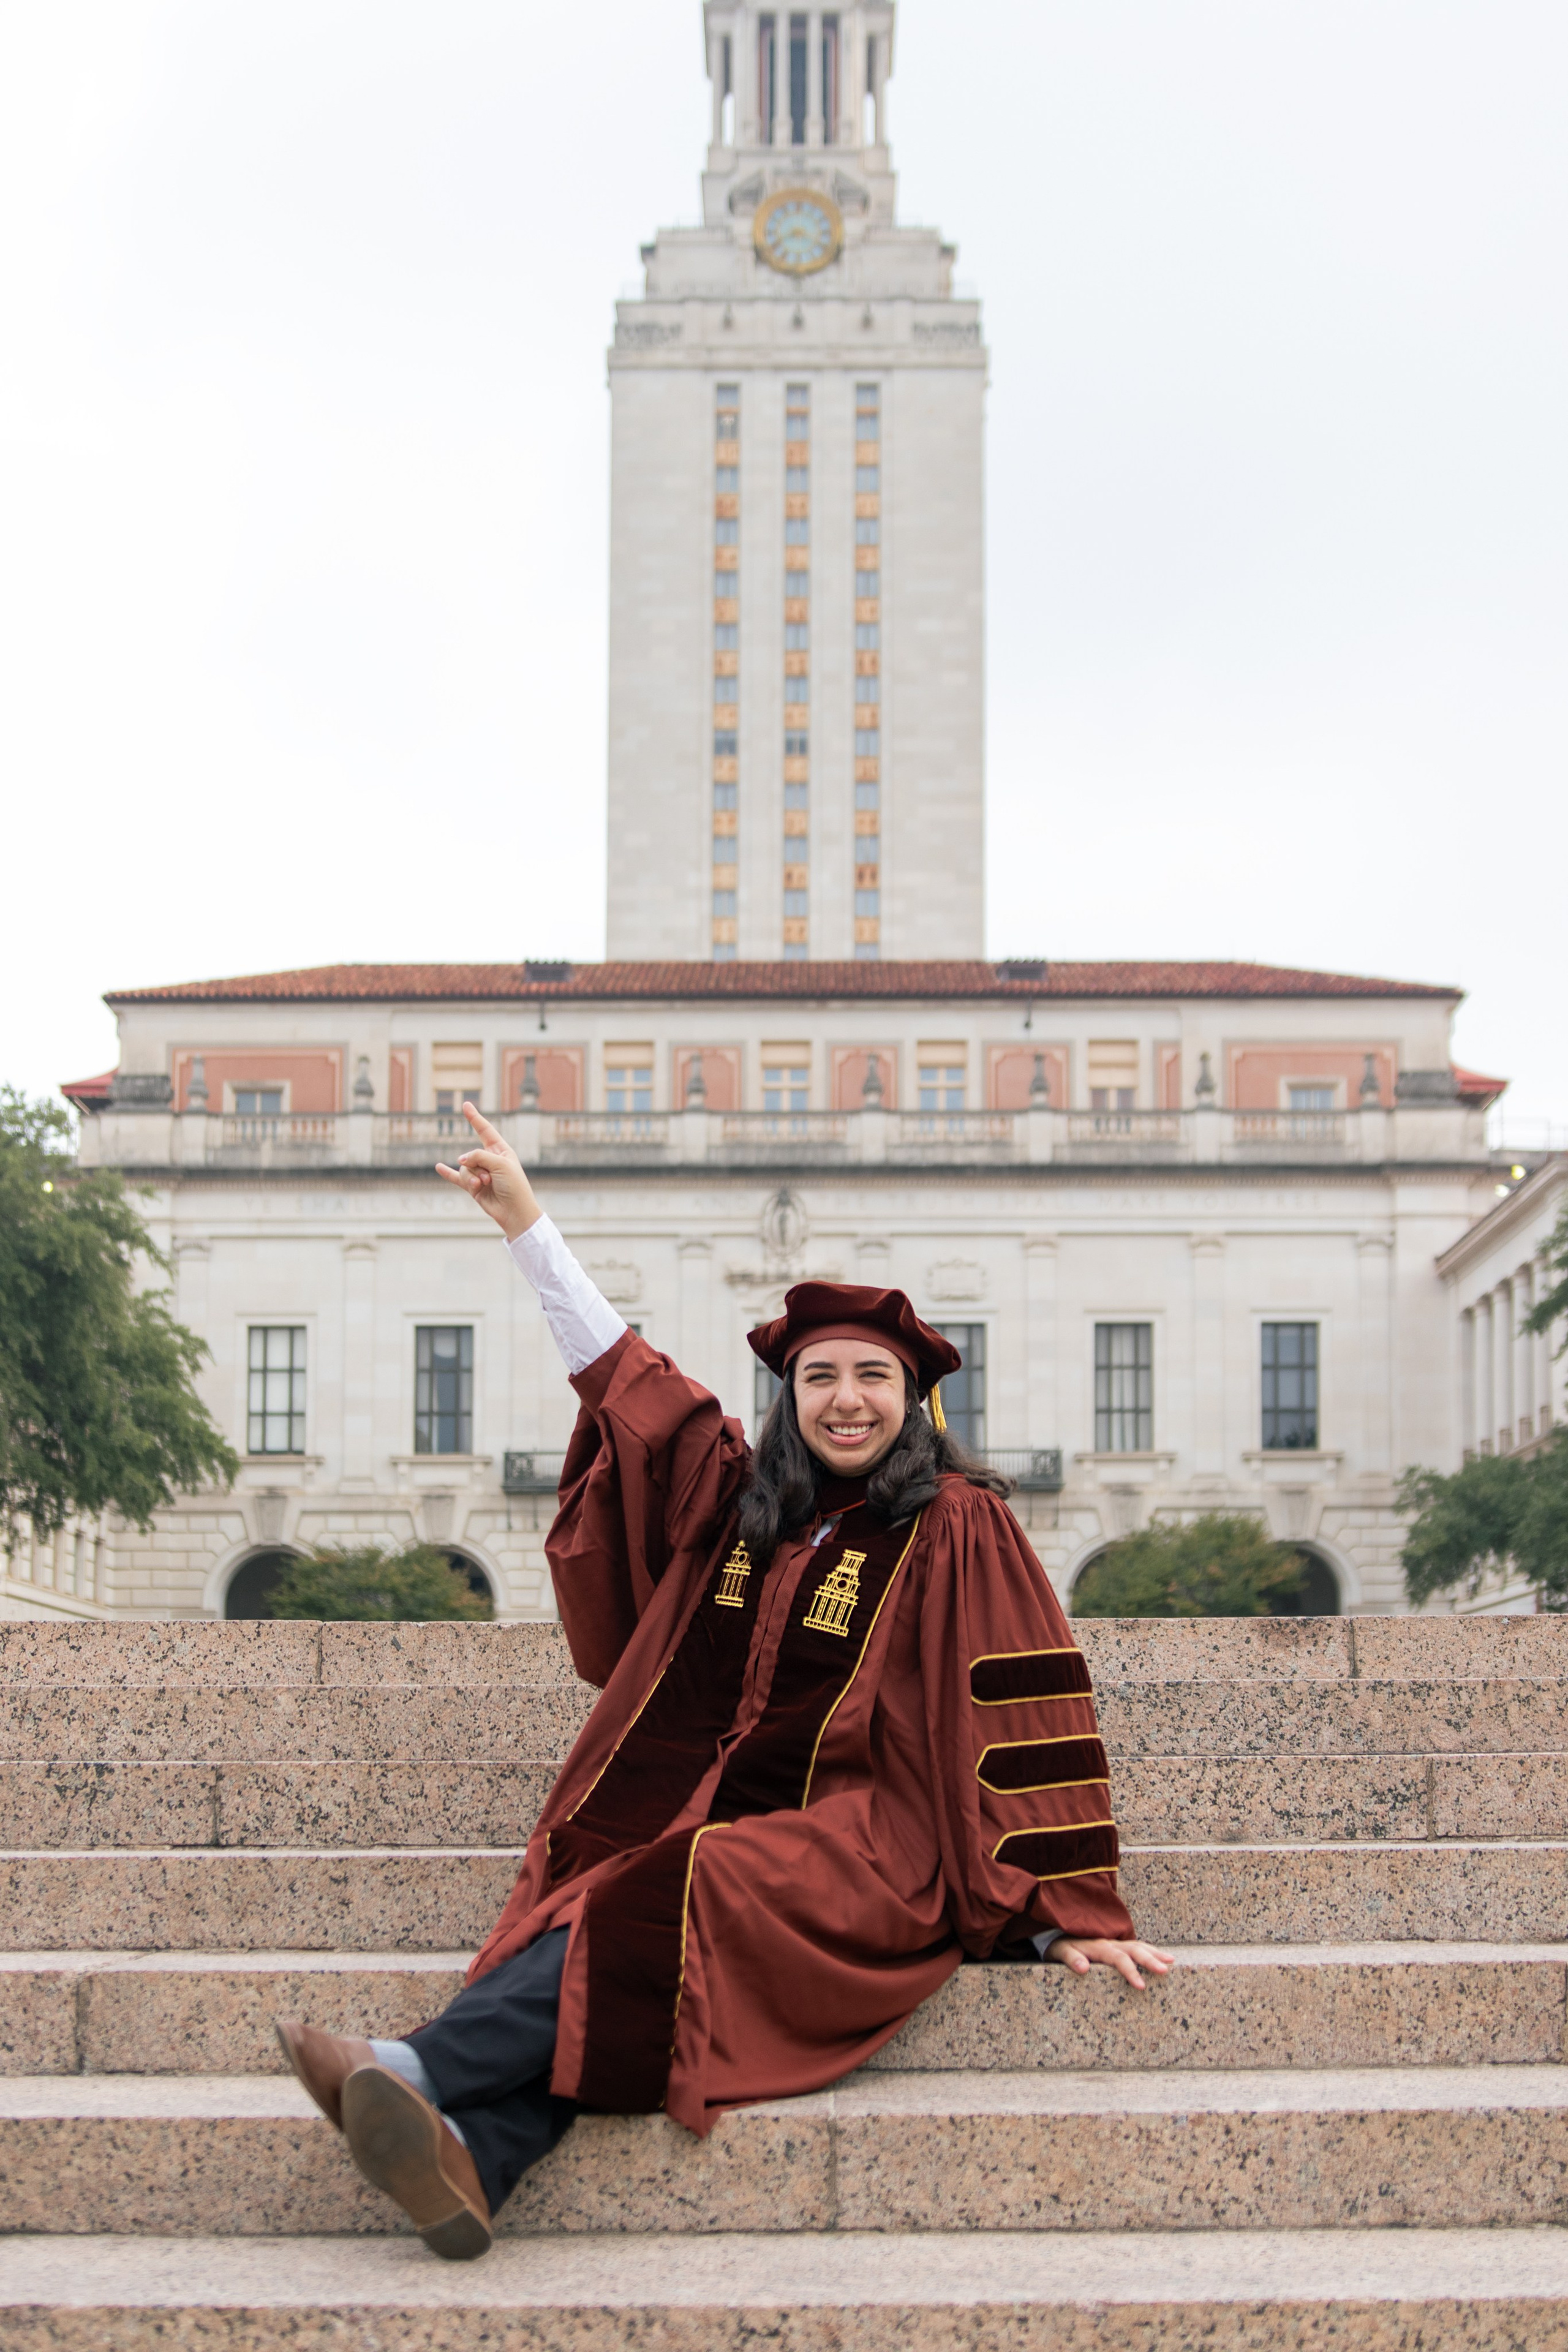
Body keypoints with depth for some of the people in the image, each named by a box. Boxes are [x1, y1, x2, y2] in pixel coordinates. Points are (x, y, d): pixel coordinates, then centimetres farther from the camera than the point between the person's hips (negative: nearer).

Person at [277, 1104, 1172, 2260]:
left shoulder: (957, 1528, -2)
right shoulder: (745, 1499, 14)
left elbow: (1032, 1717, -6)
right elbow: (624, 1372, 20)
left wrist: (1074, 1912, -10)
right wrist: (524, 1219, 20)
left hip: (868, 1854, -5)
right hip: (734, 1825, 5)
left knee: (651, 1905, -32)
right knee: (590, 1927, -26)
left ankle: (416, 2071, -41)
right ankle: (468, 2161, -46)